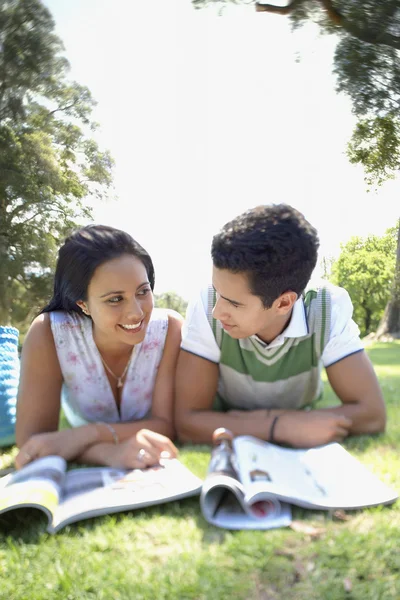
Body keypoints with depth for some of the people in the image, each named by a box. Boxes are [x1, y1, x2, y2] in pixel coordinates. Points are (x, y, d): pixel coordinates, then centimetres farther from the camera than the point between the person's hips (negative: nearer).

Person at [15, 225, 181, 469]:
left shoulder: (170, 328, -19)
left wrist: (87, 434, -29)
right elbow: (32, 440, -21)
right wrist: (110, 452, -37)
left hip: (154, 472, 0)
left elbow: (167, 424, -16)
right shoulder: (48, 334, -21)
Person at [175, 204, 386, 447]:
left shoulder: (329, 308, -23)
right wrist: (281, 425, -33)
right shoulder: (207, 306, -24)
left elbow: (371, 413, -22)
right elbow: (187, 420, -23)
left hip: (299, 449, 1)